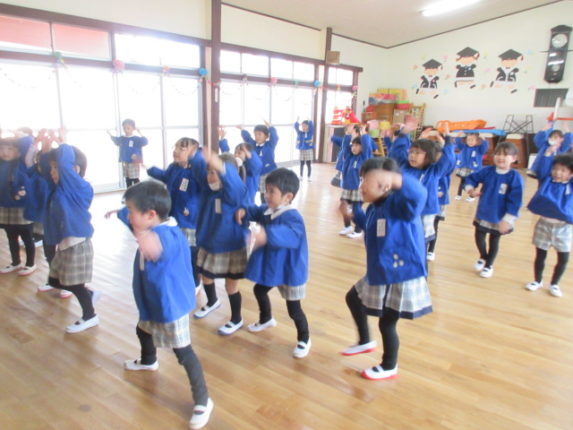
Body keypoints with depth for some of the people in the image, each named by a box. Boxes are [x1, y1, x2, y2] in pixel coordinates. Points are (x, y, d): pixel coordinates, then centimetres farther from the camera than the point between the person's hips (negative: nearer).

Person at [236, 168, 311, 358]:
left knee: (293, 308, 3)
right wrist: (244, 211, -4)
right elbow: (256, 212, 19)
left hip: (290, 270, -9)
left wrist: (267, 235, -65)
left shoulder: (292, 217, -30)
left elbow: (290, 234, -49)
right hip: (270, 265, 9)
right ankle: (266, 319, 56)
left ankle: (304, 339, 28)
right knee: (259, 290, 28)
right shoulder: (267, 209, -2)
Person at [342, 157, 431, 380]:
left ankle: (389, 367, 36)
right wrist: (354, 213, 14)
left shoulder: (399, 204, -24)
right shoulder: (374, 208, 3)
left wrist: (392, 178, -65)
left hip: (401, 276, -9)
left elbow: (418, 194, -48)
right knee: (353, 298, 25)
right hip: (378, 273, 10)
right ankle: (365, 341, 49)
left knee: (386, 323, 8)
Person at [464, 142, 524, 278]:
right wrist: (470, 189, -11)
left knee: (494, 242, 15)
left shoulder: (515, 177, -19)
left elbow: (515, 201, -19)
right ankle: (483, 257, 44)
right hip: (482, 214, 3)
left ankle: (489, 265, 37)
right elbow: (471, 178, 9)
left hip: (499, 218, -3)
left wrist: (507, 220, -20)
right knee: (479, 238, 14)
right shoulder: (487, 171, -8)